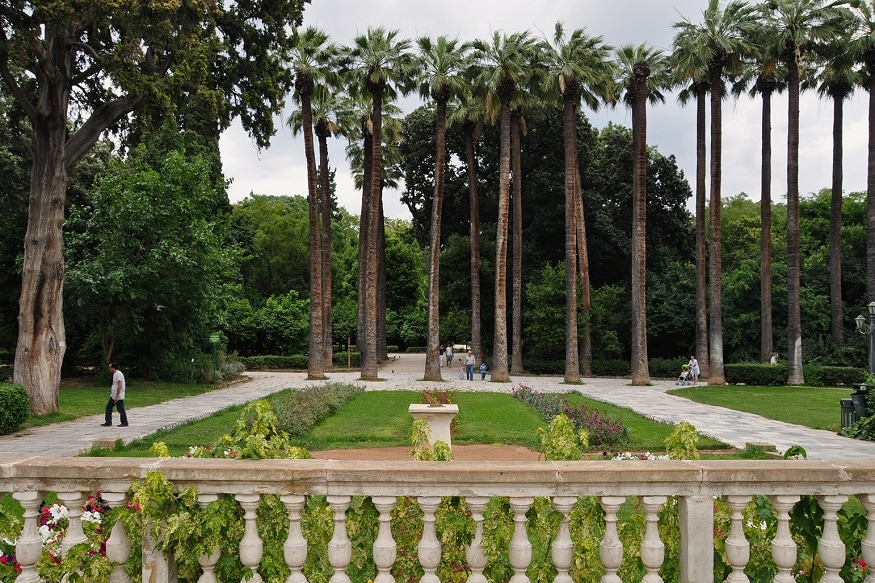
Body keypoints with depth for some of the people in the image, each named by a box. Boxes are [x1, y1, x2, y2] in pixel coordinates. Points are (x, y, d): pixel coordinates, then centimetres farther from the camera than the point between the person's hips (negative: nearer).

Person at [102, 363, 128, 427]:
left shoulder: (118, 374, -18)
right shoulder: (115, 374, 14)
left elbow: (120, 386, -24)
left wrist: (116, 396, -26)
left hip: (118, 397, -11)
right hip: (113, 395, 11)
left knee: (121, 410, -2)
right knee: (108, 407, 10)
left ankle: (124, 423, 7)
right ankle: (108, 422, 14)